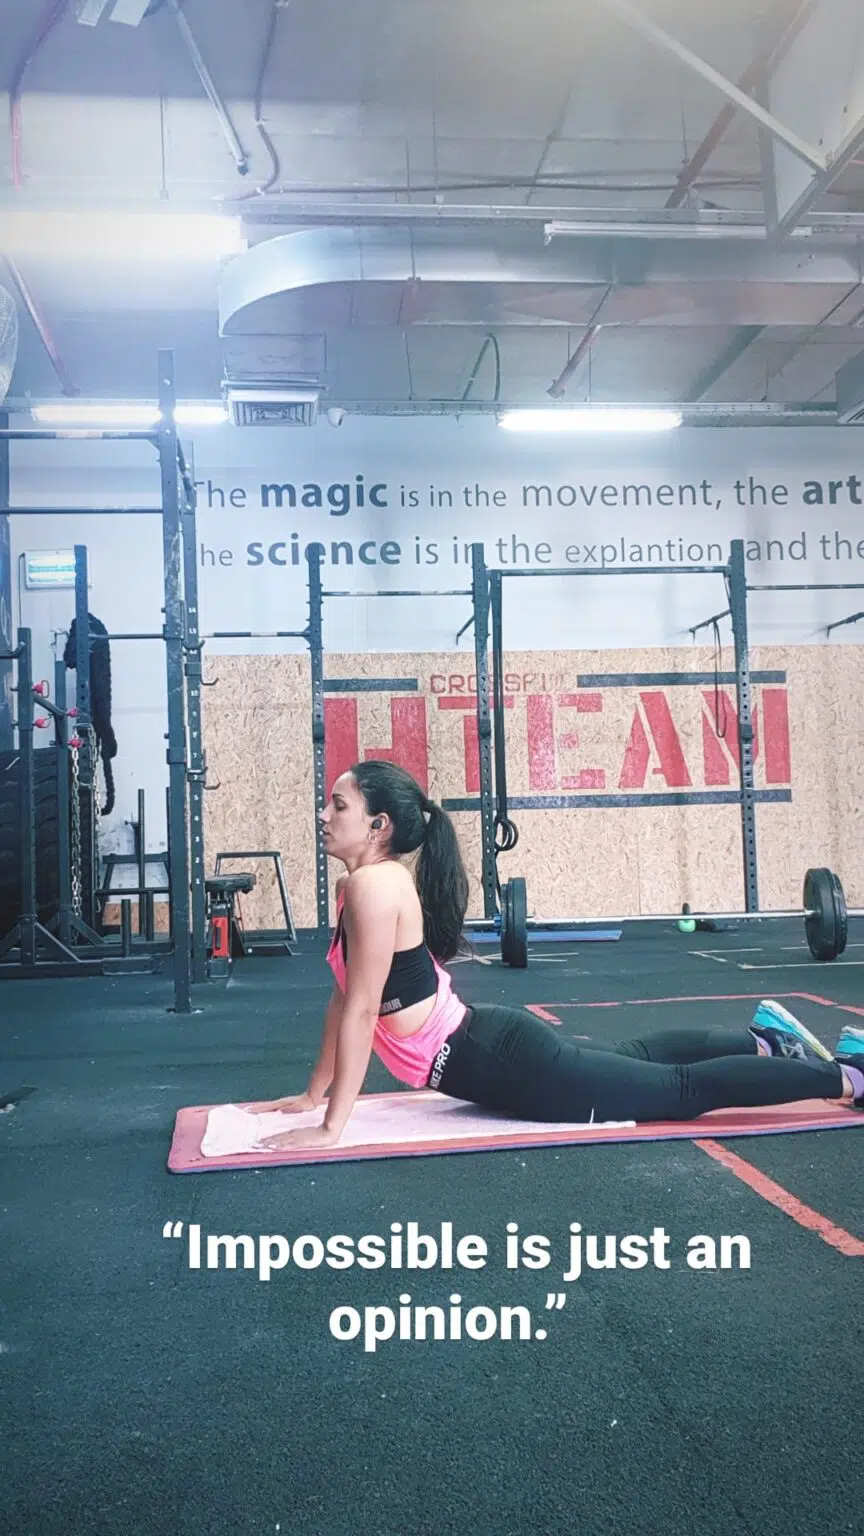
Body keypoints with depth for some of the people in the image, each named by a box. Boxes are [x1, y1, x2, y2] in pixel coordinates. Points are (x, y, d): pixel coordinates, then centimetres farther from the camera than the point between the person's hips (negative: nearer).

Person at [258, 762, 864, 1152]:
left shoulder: (374, 884, -23)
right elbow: (343, 999, 14)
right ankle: (765, 1040, 44)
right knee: (630, 1059, 27)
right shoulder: (358, 885, 6)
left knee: (684, 1089, 1)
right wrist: (314, 1093, 16)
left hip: (502, 1060, -9)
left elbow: (363, 1011, -24)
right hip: (486, 1048, 9)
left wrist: (331, 1128, -21)